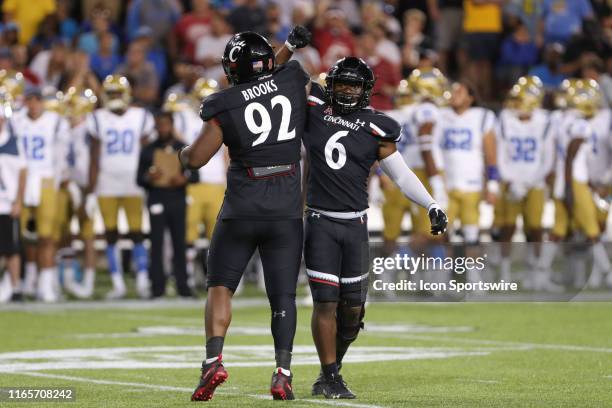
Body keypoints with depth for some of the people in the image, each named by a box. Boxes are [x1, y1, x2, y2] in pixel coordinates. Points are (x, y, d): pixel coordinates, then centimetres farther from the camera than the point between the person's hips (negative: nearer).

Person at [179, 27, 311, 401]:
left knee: (221, 286, 9)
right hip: (287, 210, 2)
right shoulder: (293, 82, -1)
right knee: (283, 295, 7)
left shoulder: (226, 106, -5)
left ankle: (214, 359, -9)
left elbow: (195, 159, -1)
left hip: (242, 209, -2)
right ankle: (283, 373, -5)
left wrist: (184, 153, 20)